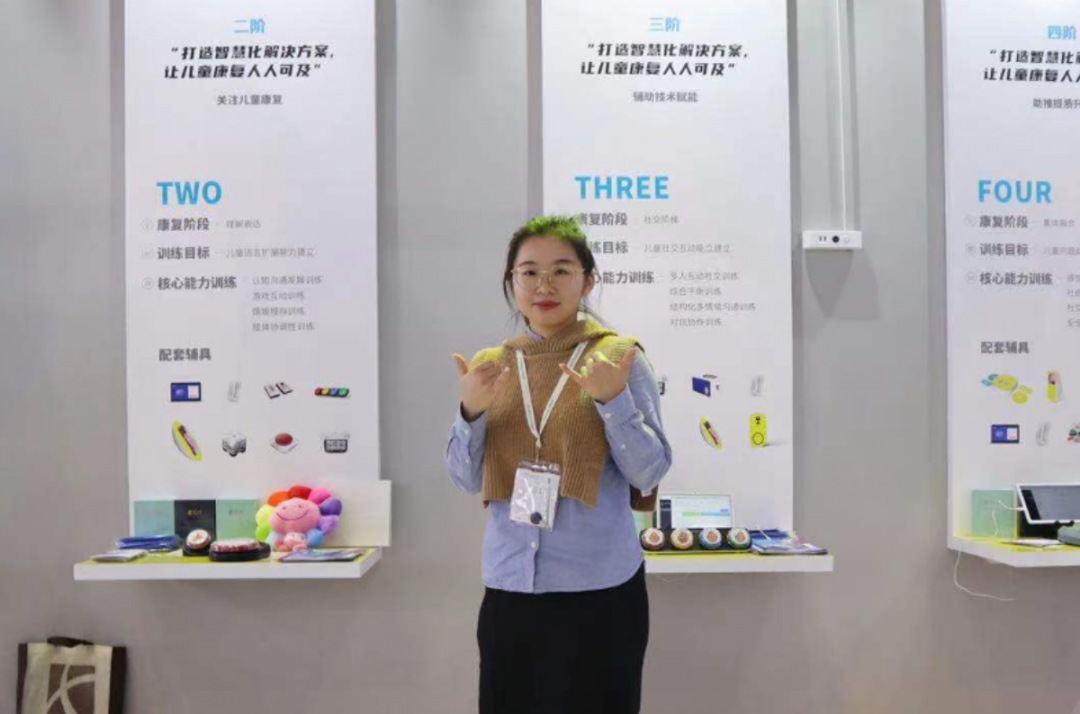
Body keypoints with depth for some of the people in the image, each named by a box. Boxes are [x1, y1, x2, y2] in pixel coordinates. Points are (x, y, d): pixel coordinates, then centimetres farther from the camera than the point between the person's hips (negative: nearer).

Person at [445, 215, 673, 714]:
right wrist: (471, 411, -13)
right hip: (508, 585, 3)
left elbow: (649, 473, -8)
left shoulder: (619, 358, -6)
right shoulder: (489, 367, 3)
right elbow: (466, 480, 4)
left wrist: (612, 399, -22)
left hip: (599, 586, -2)